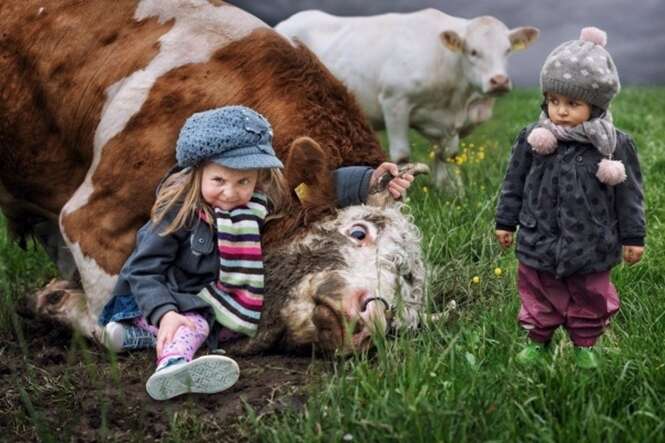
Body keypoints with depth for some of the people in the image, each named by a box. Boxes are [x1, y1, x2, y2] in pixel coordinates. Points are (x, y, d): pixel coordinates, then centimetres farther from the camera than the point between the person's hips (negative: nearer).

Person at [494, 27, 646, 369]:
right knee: (537, 296, 16)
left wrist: (633, 237, 0)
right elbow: (514, 184, 3)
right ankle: (537, 340, 37)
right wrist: (505, 222, 7)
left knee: (591, 299, 16)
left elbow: (629, 194, -4)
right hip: (539, 243, 1)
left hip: (591, 247, -1)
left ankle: (584, 346, 38)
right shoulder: (533, 140, -9)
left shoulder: (615, 146, -13)